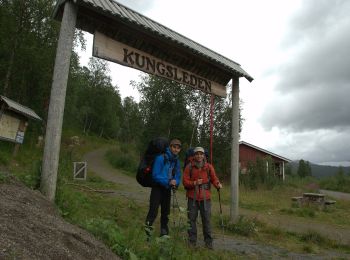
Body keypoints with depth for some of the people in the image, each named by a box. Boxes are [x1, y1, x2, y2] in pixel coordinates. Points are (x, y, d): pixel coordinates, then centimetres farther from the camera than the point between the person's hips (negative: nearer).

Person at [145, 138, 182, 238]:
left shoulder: (176, 161, 3)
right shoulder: (161, 158, -17)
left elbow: (178, 176, 9)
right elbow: (155, 175, -19)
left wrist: (175, 183, -13)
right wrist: (168, 182, -27)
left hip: (167, 189, 7)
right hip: (157, 188, -6)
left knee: (165, 213, 15)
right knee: (153, 211, -15)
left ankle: (164, 235, 27)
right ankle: (146, 234, -9)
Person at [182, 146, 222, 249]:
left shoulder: (209, 167, 4)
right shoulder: (189, 167, 0)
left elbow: (214, 178, 2)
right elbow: (185, 181, -2)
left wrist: (218, 184, -19)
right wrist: (194, 183, -19)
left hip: (205, 197, 0)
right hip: (192, 197, 0)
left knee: (206, 219, 3)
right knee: (192, 219, 7)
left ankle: (208, 242, 16)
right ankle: (192, 241, 21)